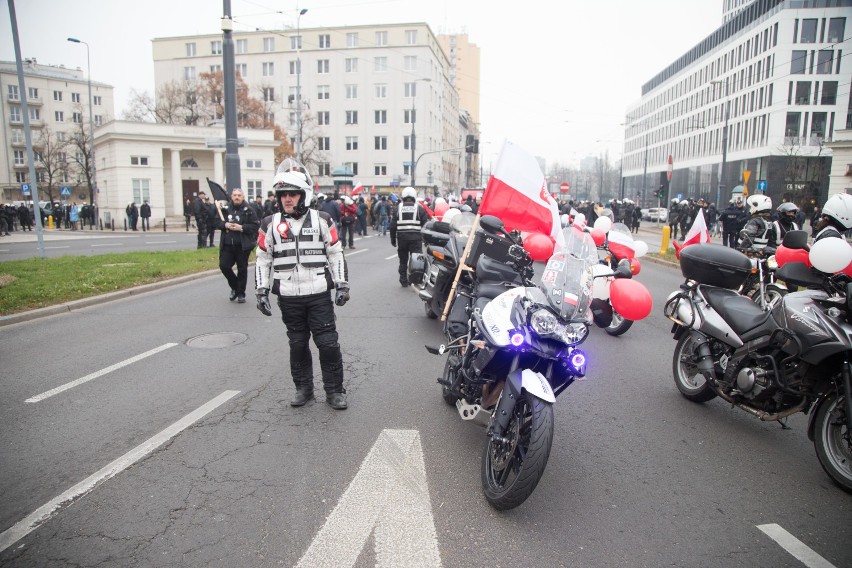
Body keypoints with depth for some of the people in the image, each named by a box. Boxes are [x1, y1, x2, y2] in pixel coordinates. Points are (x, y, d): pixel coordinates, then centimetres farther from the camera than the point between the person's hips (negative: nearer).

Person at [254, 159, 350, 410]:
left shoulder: (322, 220, 2)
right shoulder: (270, 225, 5)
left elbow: (336, 254, 5)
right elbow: (262, 260, 10)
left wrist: (342, 285, -1)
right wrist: (261, 291, 4)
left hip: (319, 295, -2)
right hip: (288, 298, 2)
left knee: (328, 343, -1)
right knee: (298, 344, 11)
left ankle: (334, 391, 12)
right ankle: (303, 388, 26)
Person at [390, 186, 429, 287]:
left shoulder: (398, 208, 5)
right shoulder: (419, 208, 1)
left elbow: (393, 225, 5)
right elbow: (425, 224, 0)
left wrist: (393, 239, 13)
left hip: (402, 237, 2)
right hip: (416, 238, -2)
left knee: (403, 260, 12)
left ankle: (403, 280, 18)